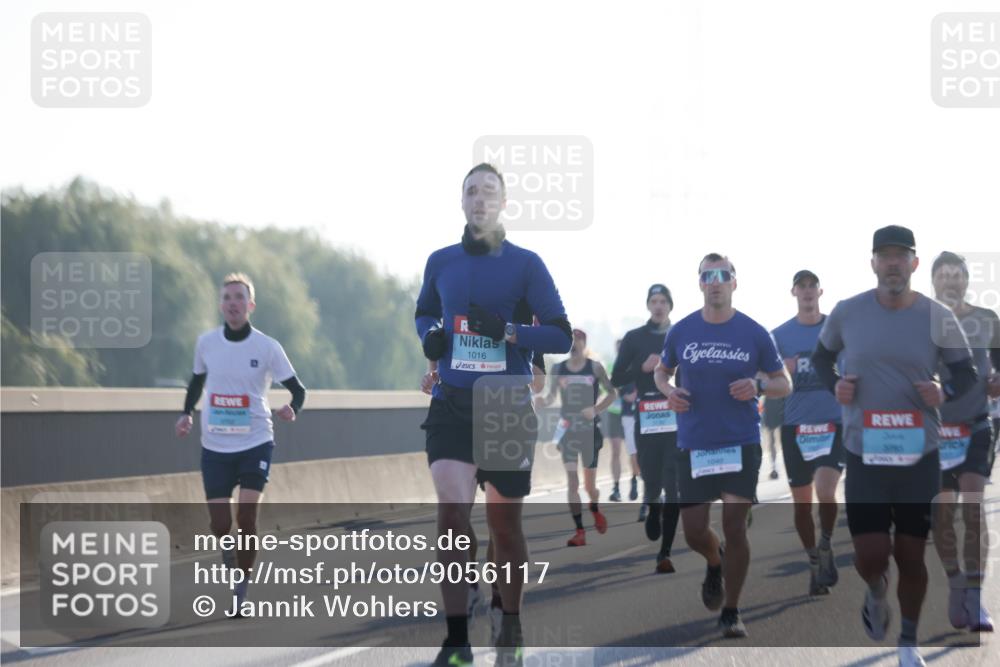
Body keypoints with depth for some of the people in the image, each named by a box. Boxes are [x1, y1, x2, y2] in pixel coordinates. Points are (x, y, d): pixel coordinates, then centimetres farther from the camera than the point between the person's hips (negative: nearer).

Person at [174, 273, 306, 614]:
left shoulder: (267, 347, -6)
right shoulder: (206, 342, 1)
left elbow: (297, 389, 0)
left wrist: (292, 409, -21)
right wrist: (187, 414, 4)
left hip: (255, 443, -2)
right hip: (215, 445, 2)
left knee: (246, 513, -17)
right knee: (220, 526, -4)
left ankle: (242, 588, -2)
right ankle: (229, 548, 32)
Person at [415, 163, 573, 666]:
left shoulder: (525, 264, -2)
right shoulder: (441, 262, 7)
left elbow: (562, 337, -3)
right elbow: (424, 313, 25)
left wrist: (509, 331, -18)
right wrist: (430, 335, 2)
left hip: (509, 407, -1)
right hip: (452, 404, 1)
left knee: (504, 523, 8)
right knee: (452, 511, -17)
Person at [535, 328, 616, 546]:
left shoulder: (595, 368, -3)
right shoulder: (558, 369, 2)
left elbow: (612, 393, 2)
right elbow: (551, 396, 8)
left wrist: (596, 409, -14)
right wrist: (543, 401, -14)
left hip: (589, 430, -1)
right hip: (567, 430, 1)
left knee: (590, 485, 5)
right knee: (572, 482, -8)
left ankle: (595, 510, 40)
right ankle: (579, 532, -6)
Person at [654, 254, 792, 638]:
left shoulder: (754, 334, -2)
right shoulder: (681, 332, 2)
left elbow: (784, 384, 6)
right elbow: (662, 371, 18)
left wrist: (758, 386, -15)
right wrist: (667, 391, -4)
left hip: (741, 443, -2)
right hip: (693, 445, 2)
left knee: (734, 526, -9)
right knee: (694, 533, 1)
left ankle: (731, 613, 5)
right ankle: (714, 564, 39)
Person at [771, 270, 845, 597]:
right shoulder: (780, 336, 5)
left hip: (833, 423, -2)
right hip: (794, 425, 2)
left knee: (825, 491, -20)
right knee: (801, 502, 5)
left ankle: (826, 547, 3)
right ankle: (815, 564, 20)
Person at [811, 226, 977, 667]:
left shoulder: (938, 318, -4)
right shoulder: (847, 313, -3)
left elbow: (967, 373, 5)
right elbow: (821, 355, 15)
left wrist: (945, 393, -16)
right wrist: (833, 385, -6)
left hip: (919, 456, 0)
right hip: (864, 455, 0)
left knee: (911, 556, 7)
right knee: (870, 555, -8)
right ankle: (877, 592, 29)